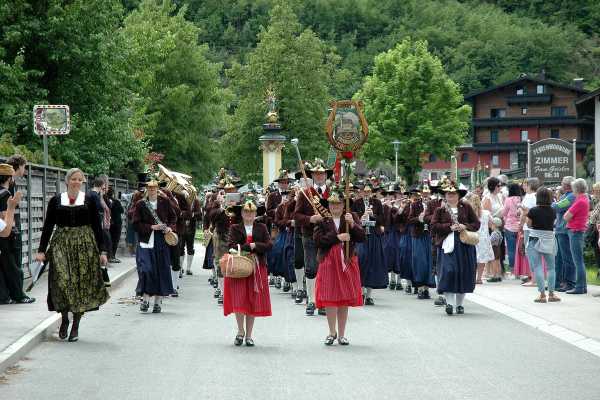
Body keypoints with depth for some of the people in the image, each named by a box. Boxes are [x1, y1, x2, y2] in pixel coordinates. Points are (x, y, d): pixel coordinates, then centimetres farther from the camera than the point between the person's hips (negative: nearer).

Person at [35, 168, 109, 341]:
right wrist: (41, 250, 1)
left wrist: (102, 250, -1)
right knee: (61, 281, -12)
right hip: (61, 245, 0)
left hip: (85, 245, 0)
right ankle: (64, 318, 10)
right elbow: (48, 226, 7)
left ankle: (75, 326, 10)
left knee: (82, 283, -1)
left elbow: (97, 226, 4)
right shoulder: (56, 201, 5)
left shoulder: (89, 200, 4)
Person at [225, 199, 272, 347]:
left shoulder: (261, 228, 11)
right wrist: (250, 247, -14)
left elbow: (269, 245, -1)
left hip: (257, 267, 1)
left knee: (253, 301, 1)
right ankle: (240, 331, 6)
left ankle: (248, 335, 8)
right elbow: (231, 246, -8)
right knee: (239, 300, -8)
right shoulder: (235, 228, 8)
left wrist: (254, 245, -13)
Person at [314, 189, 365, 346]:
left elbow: (361, 237, -4)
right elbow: (317, 240, -7)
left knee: (345, 300, 3)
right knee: (330, 298, -4)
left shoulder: (352, 217, 6)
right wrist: (337, 237, -14)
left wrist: (352, 224, -20)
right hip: (328, 262, -1)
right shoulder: (322, 219, 4)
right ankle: (332, 332, 10)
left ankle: (341, 334, 12)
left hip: (347, 262, 1)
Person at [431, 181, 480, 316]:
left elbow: (476, 223, 9)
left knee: (464, 273, 3)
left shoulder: (466, 207, 10)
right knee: (449, 271, -15)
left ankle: (459, 304, 15)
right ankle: (449, 302, -11)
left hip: (465, 245, 2)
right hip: (448, 245, -2)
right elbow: (434, 225, -2)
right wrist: (450, 227, -12)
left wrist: (465, 226, -10)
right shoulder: (440, 210, 8)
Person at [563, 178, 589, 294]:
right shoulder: (585, 199, 11)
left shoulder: (579, 201, -18)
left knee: (578, 261, -8)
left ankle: (579, 288, -7)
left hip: (575, 231, -10)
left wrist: (569, 210, 0)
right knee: (579, 260, 15)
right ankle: (583, 286, 19)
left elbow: (566, 217, -17)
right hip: (581, 231, 10)